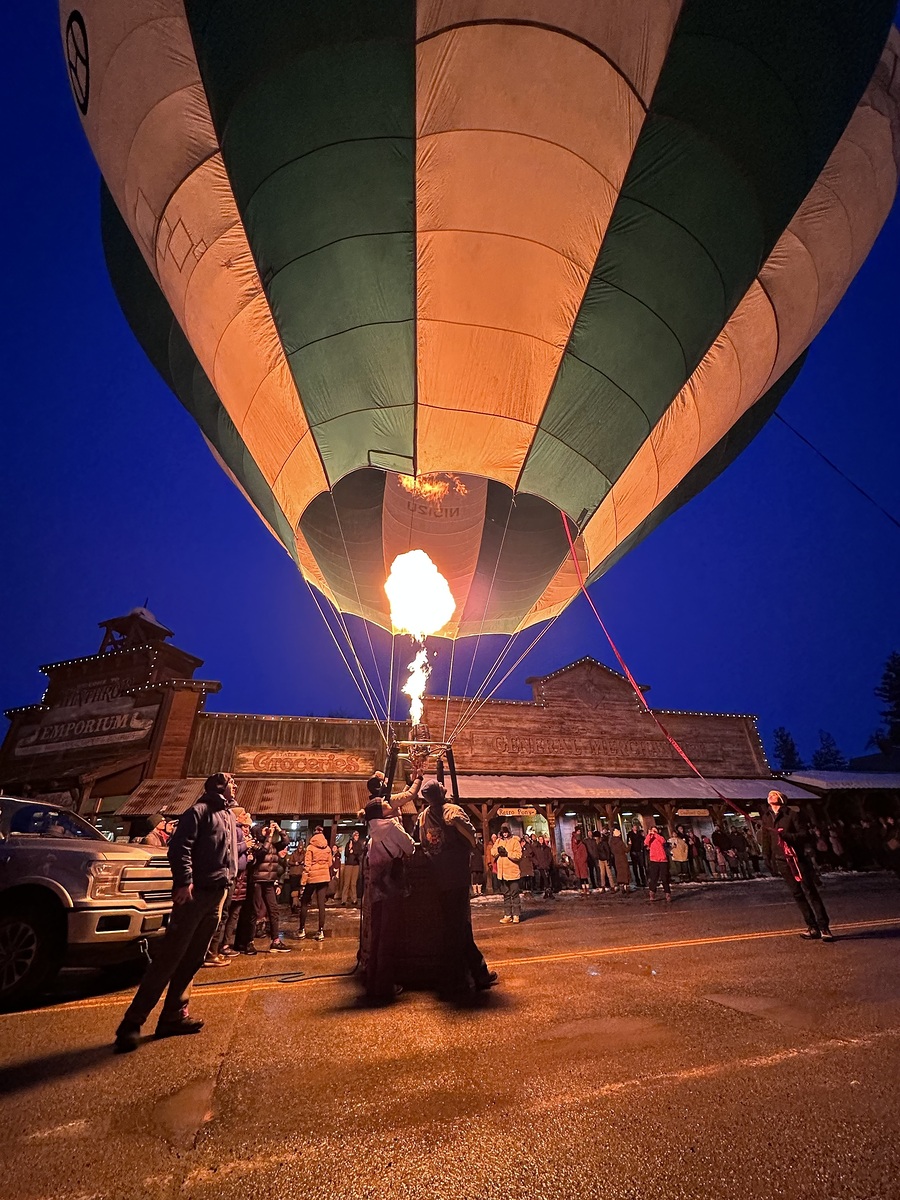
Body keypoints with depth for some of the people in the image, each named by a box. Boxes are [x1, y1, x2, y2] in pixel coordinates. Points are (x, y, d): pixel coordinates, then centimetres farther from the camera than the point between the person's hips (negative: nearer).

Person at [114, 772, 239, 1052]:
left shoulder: (230, 817, 18)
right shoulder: (200, 810, -8)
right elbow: (180, 846, -16)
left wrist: (229, 879, 11)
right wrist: (184, 881, -24)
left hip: (217, 895, 8)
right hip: (195, 892, -8)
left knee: (193, 959, 13)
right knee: (170, 955, -5)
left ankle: (174, 1015, 22)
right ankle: (132, 1022, 5)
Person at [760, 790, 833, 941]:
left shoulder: (792, 815, -5)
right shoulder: (766, 818, 8)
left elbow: (805, 835, -10)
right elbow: (766, 841, 13)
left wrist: (788, 836, -23)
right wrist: (769, 861, 12)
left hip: (797, 858, -4)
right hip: (781, 861, 4)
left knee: (810, 892, -4)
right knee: (797, 894, 7)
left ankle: (824, 927, 4)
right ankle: (812, 927, 15)